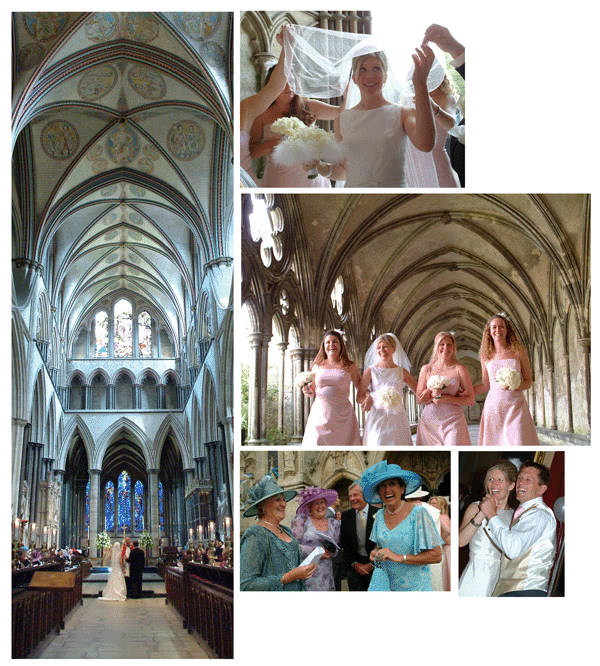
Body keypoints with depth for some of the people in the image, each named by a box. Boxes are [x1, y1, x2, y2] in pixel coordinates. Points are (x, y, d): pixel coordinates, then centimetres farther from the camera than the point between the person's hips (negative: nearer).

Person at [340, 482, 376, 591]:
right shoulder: (346, 516, 6)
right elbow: (344, 543, 5)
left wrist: (371, 564, -9)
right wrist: (355, 564, -4)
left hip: (374, 565, -2)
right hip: (354, 565, 2)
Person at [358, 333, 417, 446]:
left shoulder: (402, 371, 10)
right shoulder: (371, 371, 4)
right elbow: (359, 397, 6)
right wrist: (369, 398, -14)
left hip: (397, 419, 2)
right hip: (377, 418, -2)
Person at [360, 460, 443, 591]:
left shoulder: (418, 513, -14)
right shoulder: (379, 515, 3)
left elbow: (436, 556, -15)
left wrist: (399, 557, -21)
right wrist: (375, 552, -2)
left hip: (414, 586, -4)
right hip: (386, 584, 4)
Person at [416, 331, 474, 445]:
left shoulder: (459, 369, 4)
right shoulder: (426, 369, 10)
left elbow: (470, 400, 1)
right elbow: (420, 398, 9)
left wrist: (446, 398, -11)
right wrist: (433, 394, -11)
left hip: (453, 421, -2)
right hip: (429, 421, 2)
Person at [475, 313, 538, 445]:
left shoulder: (518, 351, 3)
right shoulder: (486, 355, 9)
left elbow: (528, 381, 6)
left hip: (516, 406, -2)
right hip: (493, 405, 2)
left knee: (519, 441, -13)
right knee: (494, 443, -5)